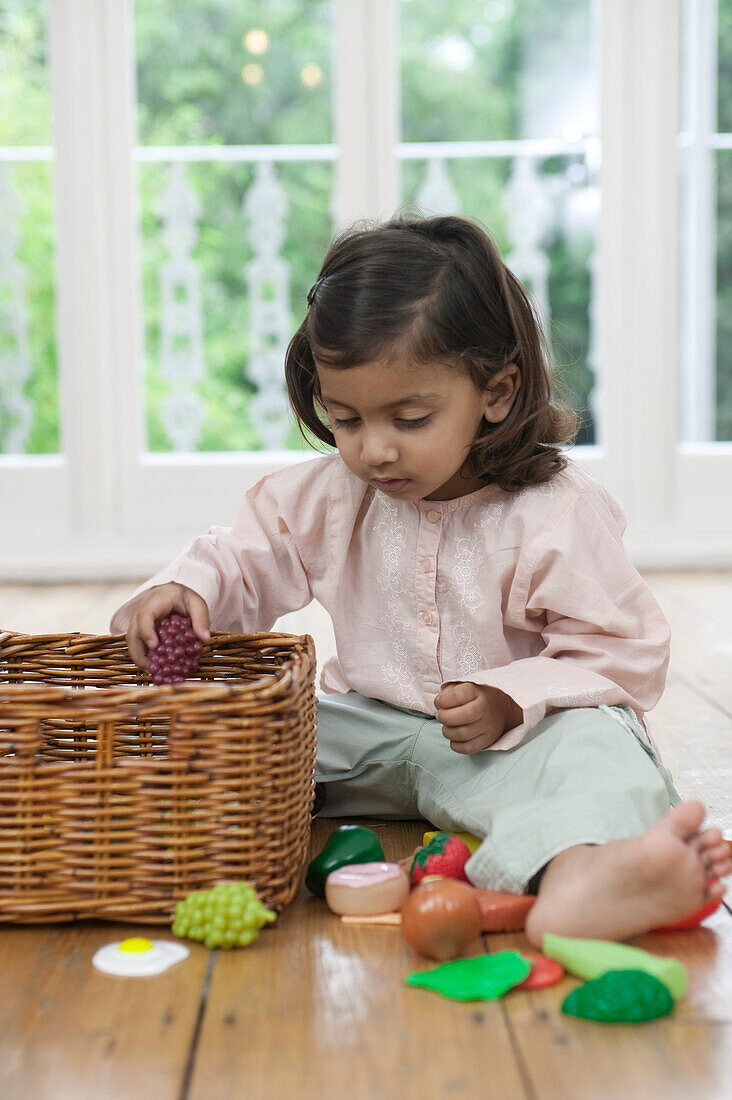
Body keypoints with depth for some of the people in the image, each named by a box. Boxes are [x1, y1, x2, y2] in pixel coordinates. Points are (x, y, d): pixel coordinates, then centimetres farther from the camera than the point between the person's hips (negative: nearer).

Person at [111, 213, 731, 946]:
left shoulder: (556, 514, -16)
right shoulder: (329, 495, 1)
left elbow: (626, 656, -13)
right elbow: (247, 559, 13)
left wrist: (512, 701, -29)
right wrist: (185, 588, -10)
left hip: (501, 742, -6)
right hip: (365, 731, 7)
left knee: (596, 741, -40)